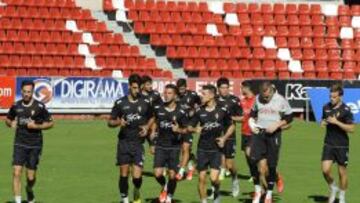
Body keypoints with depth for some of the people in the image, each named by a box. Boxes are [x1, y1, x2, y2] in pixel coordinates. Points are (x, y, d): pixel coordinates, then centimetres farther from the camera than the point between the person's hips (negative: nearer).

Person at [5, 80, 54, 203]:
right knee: (16, 173, -14)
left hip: (35, 145, -2)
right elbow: (8, 119, 19)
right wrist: (11, 124, -4)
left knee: (31, 177, 5)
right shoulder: (16, 106, 3)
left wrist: (36, 126, -16)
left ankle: (29, 191, 39)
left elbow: (50, 123, -1)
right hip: (19, 145, 2)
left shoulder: (39, 107, -7)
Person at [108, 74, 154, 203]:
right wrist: (118, 122, -16)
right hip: (124, 143, 0)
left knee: (137, 176, -8)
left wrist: (147, 127, 0)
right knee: (124, 174, 2)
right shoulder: (120, 103, 1)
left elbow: (151, 118, 20)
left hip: (138, 143, 0)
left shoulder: (145, 103, 4)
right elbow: (110, 122, 6)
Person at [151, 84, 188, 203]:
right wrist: (153, 131, 7)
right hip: (160, 146, 2)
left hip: (174, 147, -2)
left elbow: (185, 130, -1)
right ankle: (164, 187, 23)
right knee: (157, 173, -10)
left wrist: (178, 130, -22)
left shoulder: (180, 112, -7)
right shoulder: (158, 109, 1)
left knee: (172, 175, -1)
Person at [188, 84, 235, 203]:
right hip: (202, 149, 2)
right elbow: (190, 127, 8)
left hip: (216, 149, -2)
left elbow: (231, 126, 10)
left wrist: (224, 138, -5)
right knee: (202, 178, 2)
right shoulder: (199, 111, 2)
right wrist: (195, 129, -15)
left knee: (214, 178, -11)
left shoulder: (222, 111, -3)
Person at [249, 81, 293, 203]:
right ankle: (257, 191, 4)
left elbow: (289, 117, 0)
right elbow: (253, 113, 18)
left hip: (273, 134, -2)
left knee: (271, 165, 2)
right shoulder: (258, 99, 3)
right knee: (254, 159, -13)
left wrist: (276, 125, -14)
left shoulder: (280, 100, -6)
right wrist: (252, 123, -1)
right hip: (259, 132, 2)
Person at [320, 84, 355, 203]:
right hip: (328, 144, 4)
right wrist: (323, 122, -1)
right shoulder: (326, 107, 5)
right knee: (325, 170, -9)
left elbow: (351, 129, -15)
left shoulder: (346, 110, -11)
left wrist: (337, 122, -23)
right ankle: (333, 189, 18)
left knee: (342, 172, 5)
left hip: (342, 145, -4)